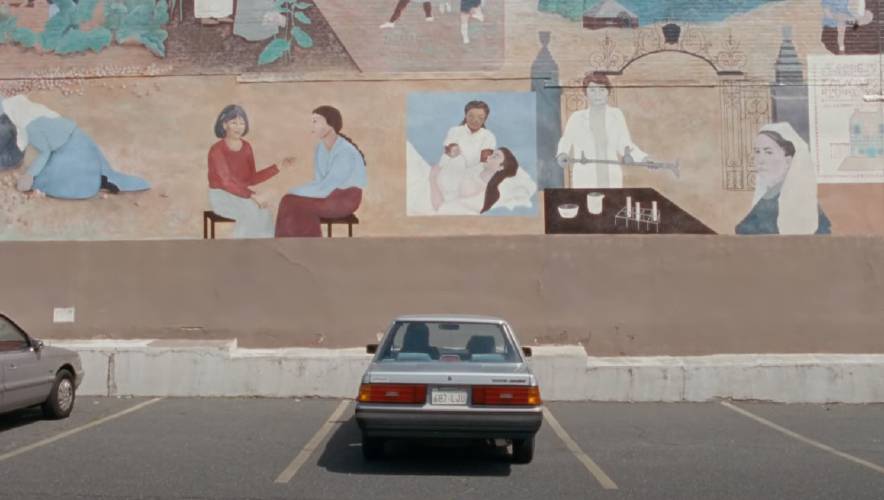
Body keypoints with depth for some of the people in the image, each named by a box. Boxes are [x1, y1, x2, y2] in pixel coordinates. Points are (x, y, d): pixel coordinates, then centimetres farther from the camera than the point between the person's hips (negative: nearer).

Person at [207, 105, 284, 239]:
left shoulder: (246, 147, 4)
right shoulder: (217, 150, -16)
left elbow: (251, 179, 6)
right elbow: (226, 182, -25)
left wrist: (278, 167, 0)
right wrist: (252, 195, -35)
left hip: (240, 196, 5)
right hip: (221, 197, -5)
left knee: (264, 214, -25)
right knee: (253, 211, -31)